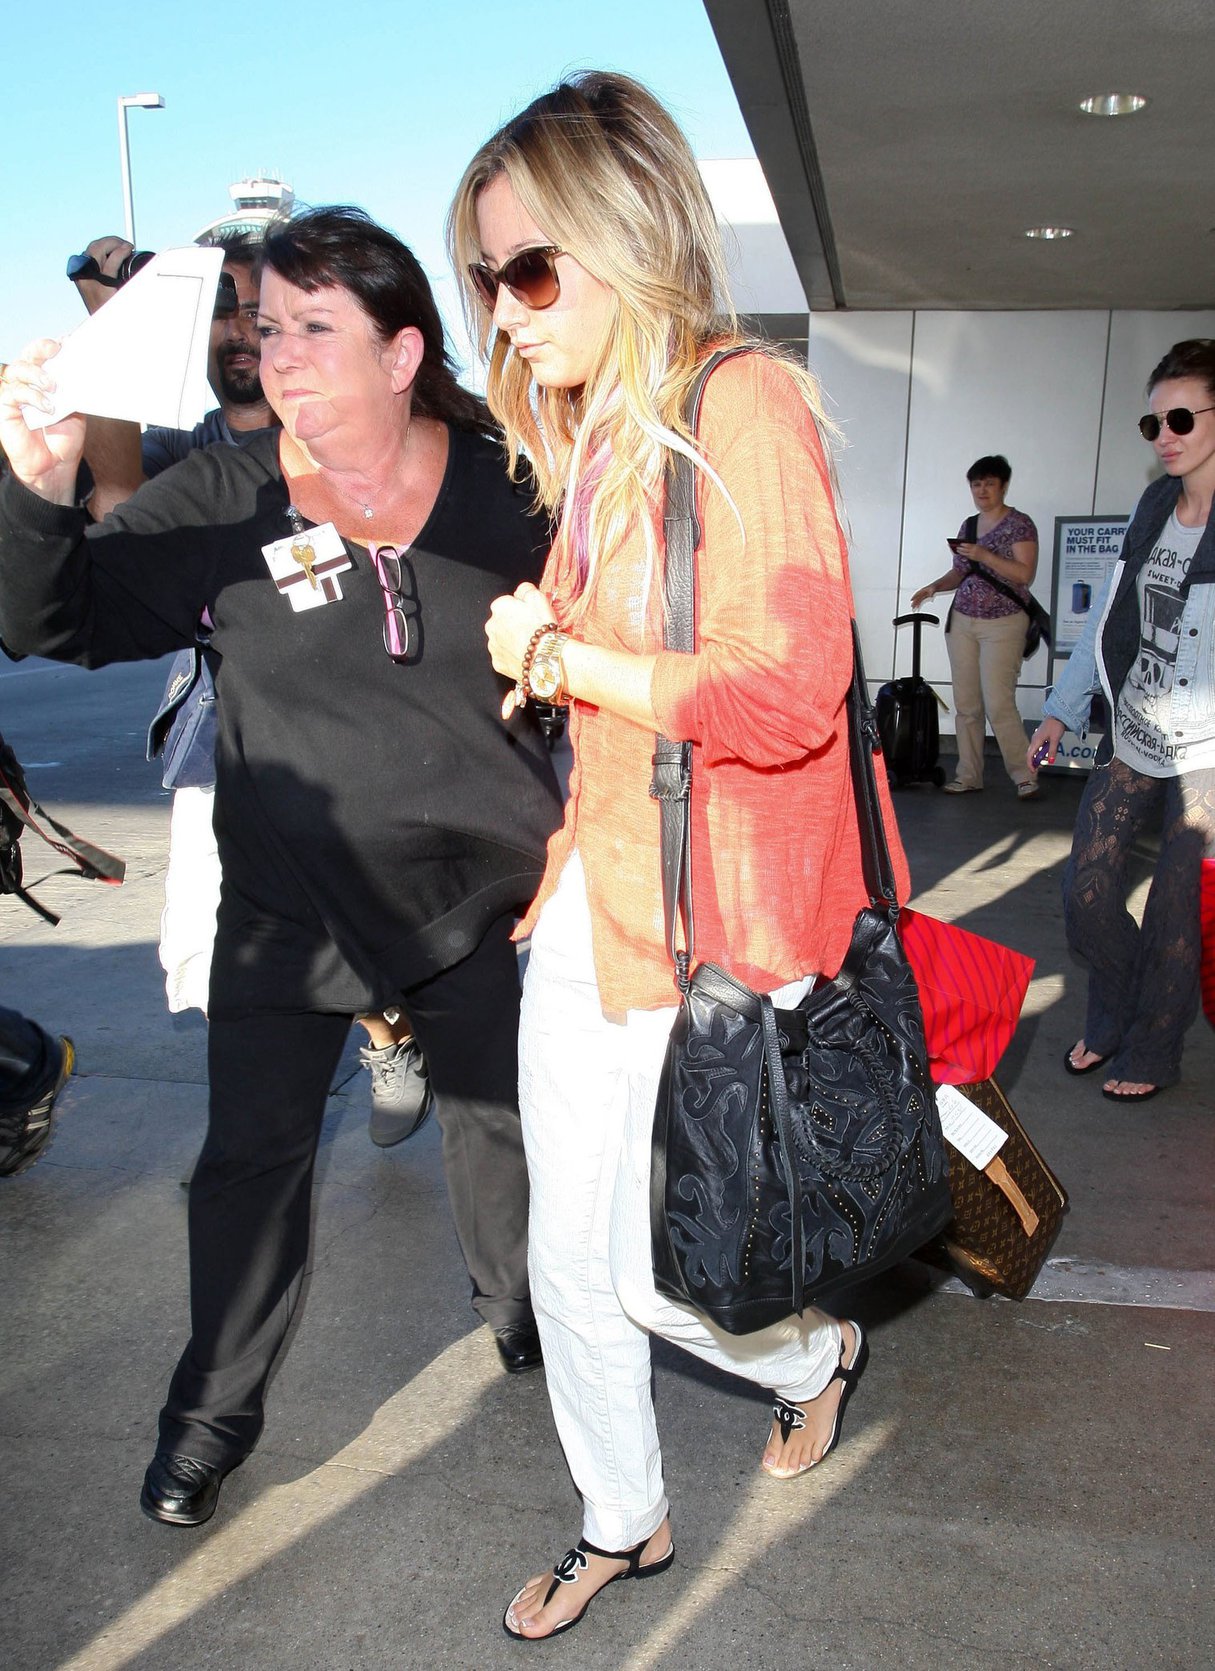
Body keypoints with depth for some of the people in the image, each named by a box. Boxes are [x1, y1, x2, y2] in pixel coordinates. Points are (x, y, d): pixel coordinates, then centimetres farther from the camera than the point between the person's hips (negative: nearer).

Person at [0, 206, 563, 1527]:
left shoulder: (507, 490, -5)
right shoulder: (224, 499, -8)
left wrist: (574, 844, -1)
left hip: (476, 892, 1)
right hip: (285, 906, 0)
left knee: (500, 1120, 18)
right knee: (250, 1154, 9)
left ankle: (521, 1314, 47)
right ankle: (214, 1409, 32)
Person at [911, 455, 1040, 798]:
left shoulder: (1019, 524, -6)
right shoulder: (968, 525, 13)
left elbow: (1026, 574, -14)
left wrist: (984, 555, -23)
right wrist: (934, 586, -1)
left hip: (1002, 624, -6)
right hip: (962, 621, 6)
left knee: (998, 705, -11)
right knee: (965, 704, 5)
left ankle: (1025, 776, 2)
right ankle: (968, 777, 12)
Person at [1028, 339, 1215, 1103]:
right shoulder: (1154, 507, 7)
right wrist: (1062, 710, 13)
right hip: (1132, 738, 6)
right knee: (1087, 896, 9)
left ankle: (1152, 1053, 29)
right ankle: (1112, 1019, 35)